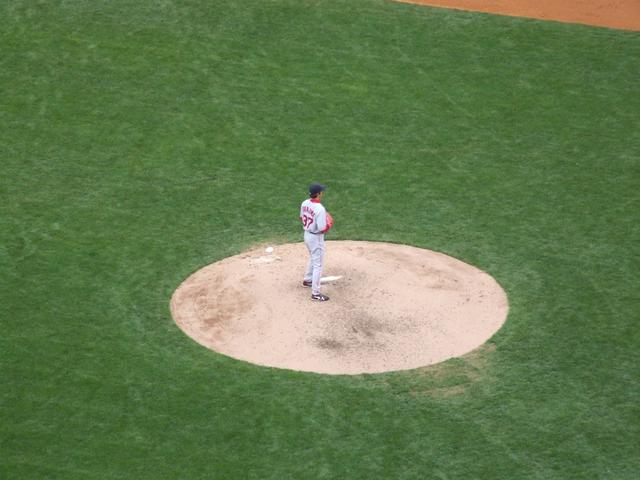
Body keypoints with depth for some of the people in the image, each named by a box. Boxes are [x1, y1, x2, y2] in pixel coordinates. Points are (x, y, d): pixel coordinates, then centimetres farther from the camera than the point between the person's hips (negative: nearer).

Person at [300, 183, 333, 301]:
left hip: (307, 234, 8)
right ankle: (315, 293, 6)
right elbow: (322, 229, -27)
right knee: (318, 265, 1)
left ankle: (307, 280, 49)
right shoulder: (320, 209, -29)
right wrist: (330, 223, -8)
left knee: (313, 258, 31)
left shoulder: (304, 203, -5)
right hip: (316, 238, -8)